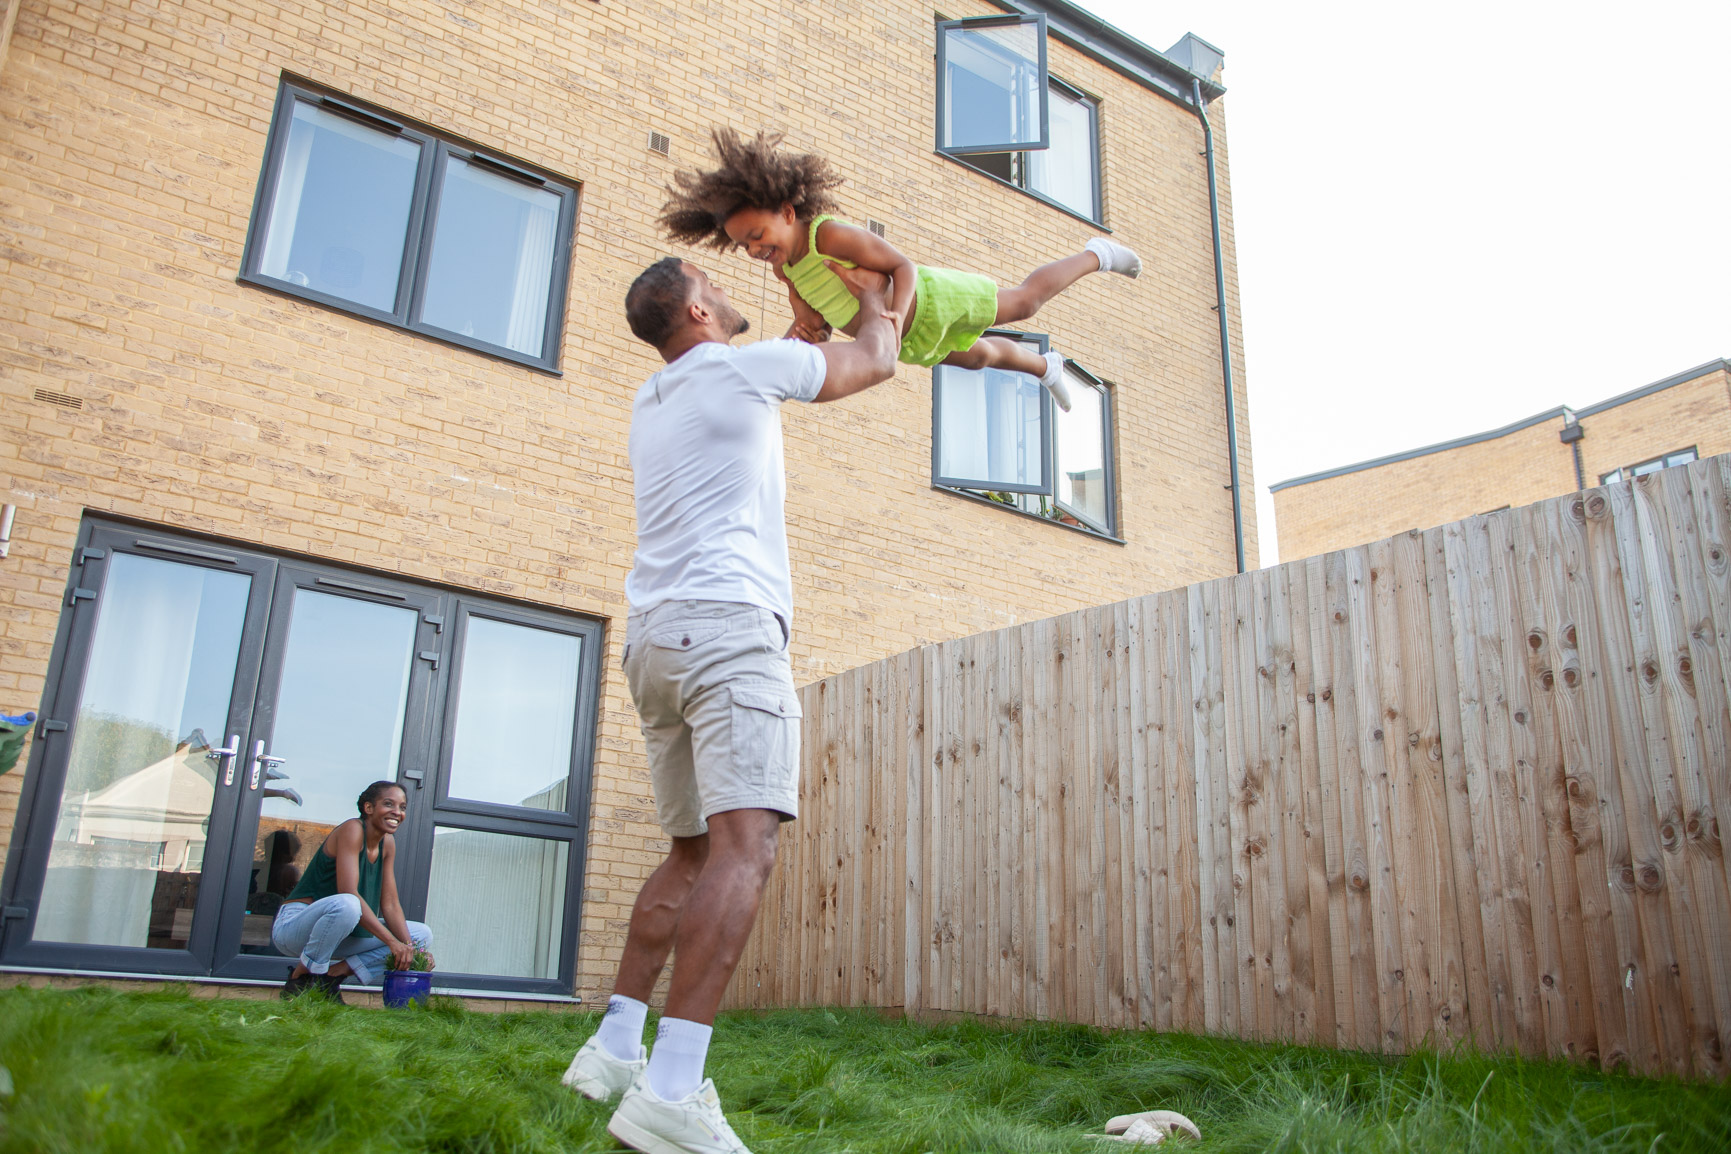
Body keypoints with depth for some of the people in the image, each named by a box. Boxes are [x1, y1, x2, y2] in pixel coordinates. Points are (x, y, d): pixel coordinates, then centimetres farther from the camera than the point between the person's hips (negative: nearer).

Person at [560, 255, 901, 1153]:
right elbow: (876, 362, 15)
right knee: (745, 843, -18)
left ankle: (615, 1046, 13)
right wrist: (872, 294, 34)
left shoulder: (650, 403, 24)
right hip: (727, 622, -9)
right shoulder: (744, 367, 3)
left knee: (692, 852, 15)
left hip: (653, 638, 9)